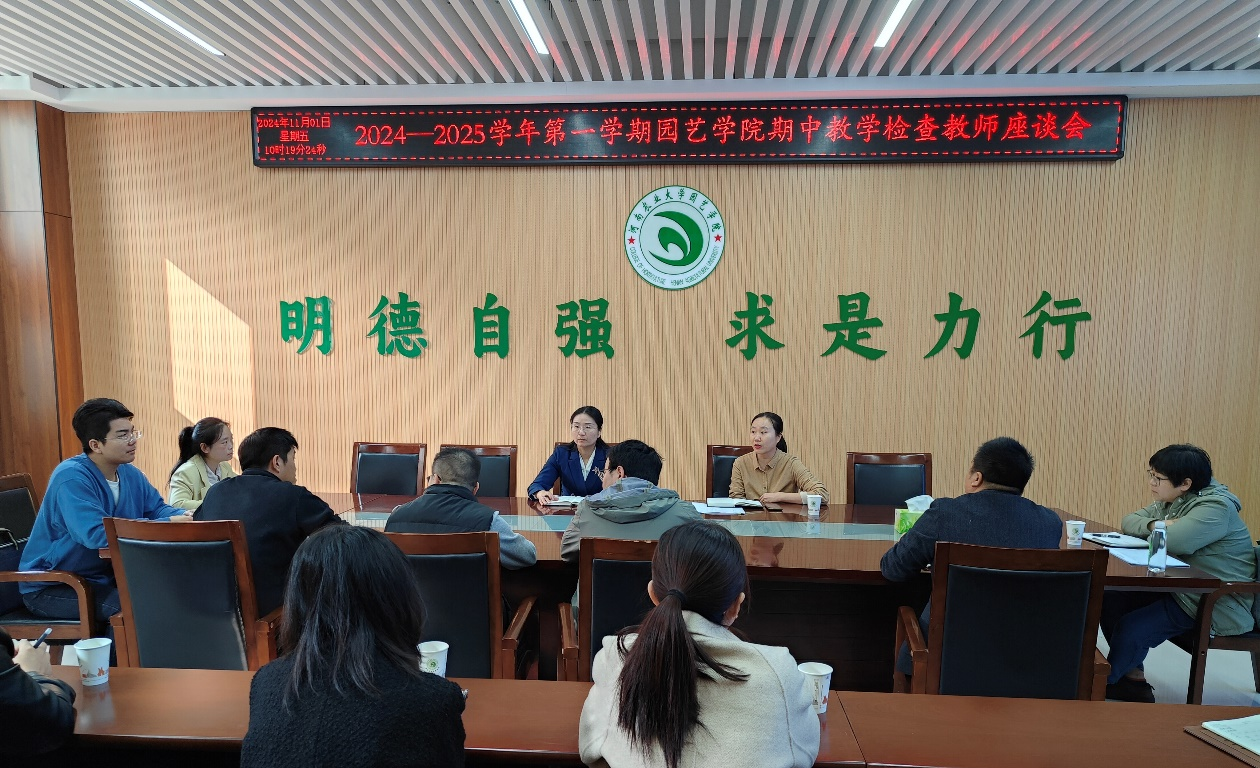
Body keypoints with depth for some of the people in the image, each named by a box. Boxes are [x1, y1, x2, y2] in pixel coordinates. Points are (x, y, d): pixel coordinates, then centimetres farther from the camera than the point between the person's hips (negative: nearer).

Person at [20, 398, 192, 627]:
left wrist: (185, 517, -19)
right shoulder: (71, 477, -23)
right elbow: (97, 534, -35)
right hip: (51, 588, -7)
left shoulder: (130, 474, 2)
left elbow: (158, 509, 6)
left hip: (105, 578, 7)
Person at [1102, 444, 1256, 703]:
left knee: (1132, 628, -21)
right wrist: (1154, 525, -11)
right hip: (1181, 589, 10)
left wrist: (1154, 531, -10)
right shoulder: (1169, 503, 8)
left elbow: (1173, 542, -34)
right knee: (1112, 599, -5)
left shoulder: (1216, 507, -21)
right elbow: (1129, 521, 11)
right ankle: (1133, 680, 7)